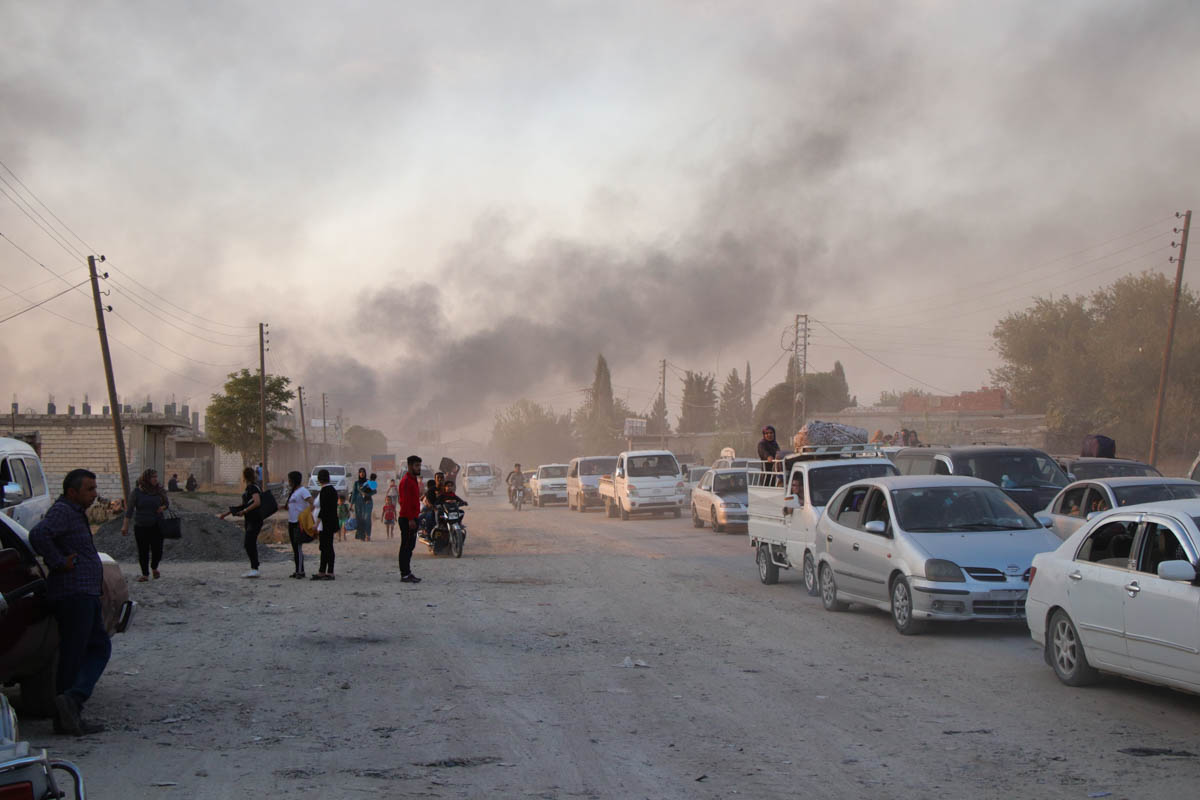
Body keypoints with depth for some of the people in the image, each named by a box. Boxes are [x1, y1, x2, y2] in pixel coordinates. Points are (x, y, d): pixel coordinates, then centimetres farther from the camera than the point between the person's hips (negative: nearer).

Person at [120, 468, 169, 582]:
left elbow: (167, 502, 18)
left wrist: (163, 507, -7)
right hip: (141, 527, -2)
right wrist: (125, 525, -10)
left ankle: (154, 567, 31)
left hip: (156, 526, 2)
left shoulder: (159, 491, 2)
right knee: (143, 552, 4)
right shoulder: (137, 491, -6)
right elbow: (129, 508, -5)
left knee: (157, 550, 0)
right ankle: (145, 574, 18)